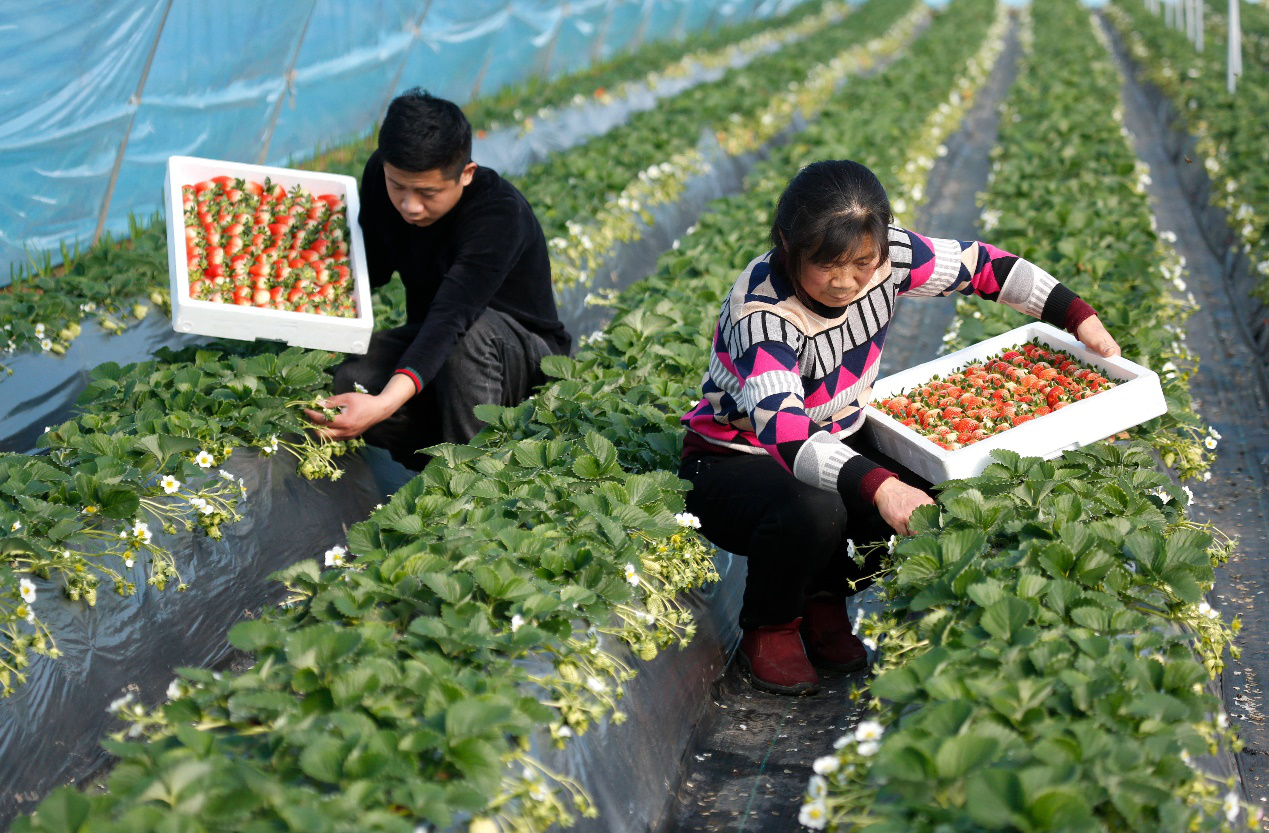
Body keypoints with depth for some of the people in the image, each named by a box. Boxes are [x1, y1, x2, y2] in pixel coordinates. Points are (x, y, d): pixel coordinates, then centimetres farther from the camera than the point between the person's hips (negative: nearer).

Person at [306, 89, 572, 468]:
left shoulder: (500, 213, -33)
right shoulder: (383, 175, -12)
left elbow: (450, 317, -46)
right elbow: (370, 268, 4)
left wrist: (386, 403, -60)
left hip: (522, 360, -5)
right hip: (428, 341, 5)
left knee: (471, 329, -40)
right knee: (349, 380, -25)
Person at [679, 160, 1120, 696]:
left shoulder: (886, 256, -15)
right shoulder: (761, 312, -32)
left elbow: (981, 265, 2)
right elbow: (784, 435, -44)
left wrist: (1080, 318, -4)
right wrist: (878, 485, -58)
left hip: (834, 442, 6)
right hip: (736, 462, -6)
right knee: (813, 515, -38)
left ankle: (825, 598, 7)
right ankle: (768, 627, -4)